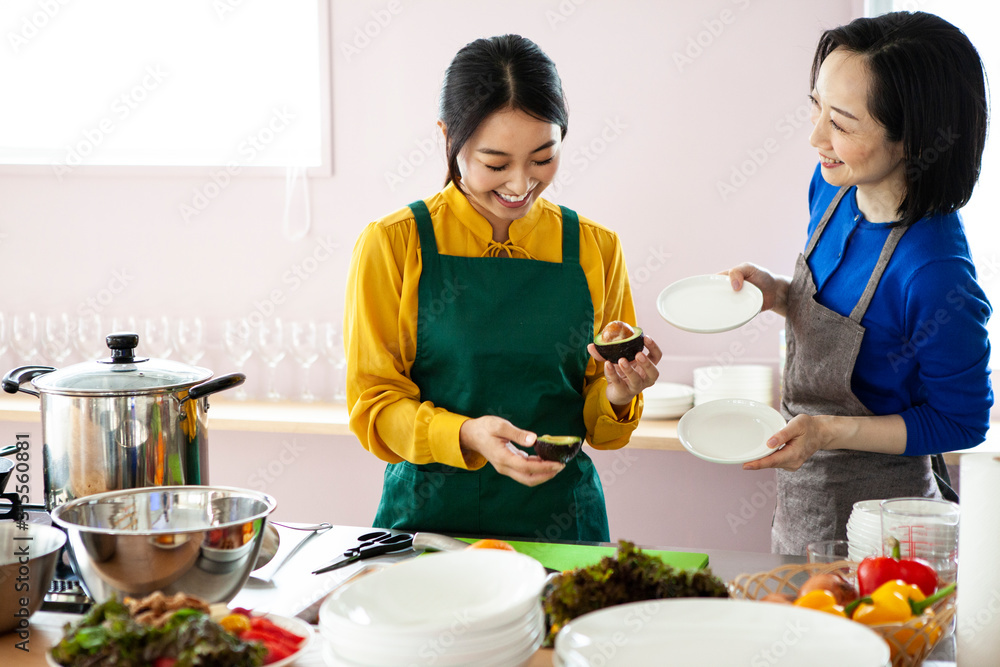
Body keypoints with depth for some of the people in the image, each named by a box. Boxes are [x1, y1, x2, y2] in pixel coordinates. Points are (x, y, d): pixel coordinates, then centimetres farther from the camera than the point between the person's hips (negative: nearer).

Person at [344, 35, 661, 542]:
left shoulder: (595, 249, 6)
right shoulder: (393, 245, -1)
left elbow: (597, 429, 11)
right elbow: (372, 406, -1)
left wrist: (616, 398, -10)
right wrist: (466, 435, -18)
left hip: (559, 516, 2)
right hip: (431, 515, -1)